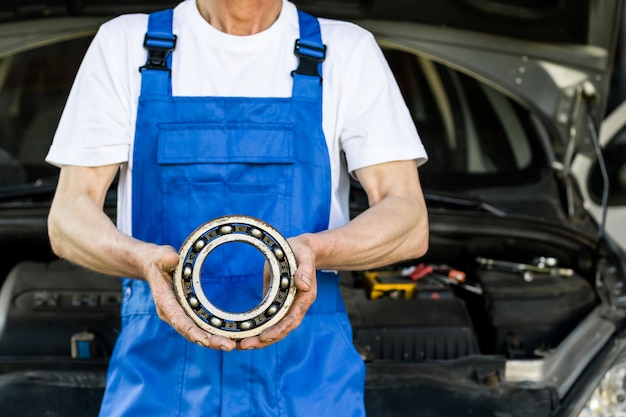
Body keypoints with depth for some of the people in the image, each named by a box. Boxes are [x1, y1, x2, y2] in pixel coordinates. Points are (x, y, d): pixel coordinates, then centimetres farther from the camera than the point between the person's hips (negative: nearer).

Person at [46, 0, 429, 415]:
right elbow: (68, 218, -3)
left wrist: (312, 251, -29)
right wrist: (146, 260, -25)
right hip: (159, 368, 0)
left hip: (306, 374, 0)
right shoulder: (125, 44, 3)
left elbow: (409, 223, -7)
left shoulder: (348, 51, 1)